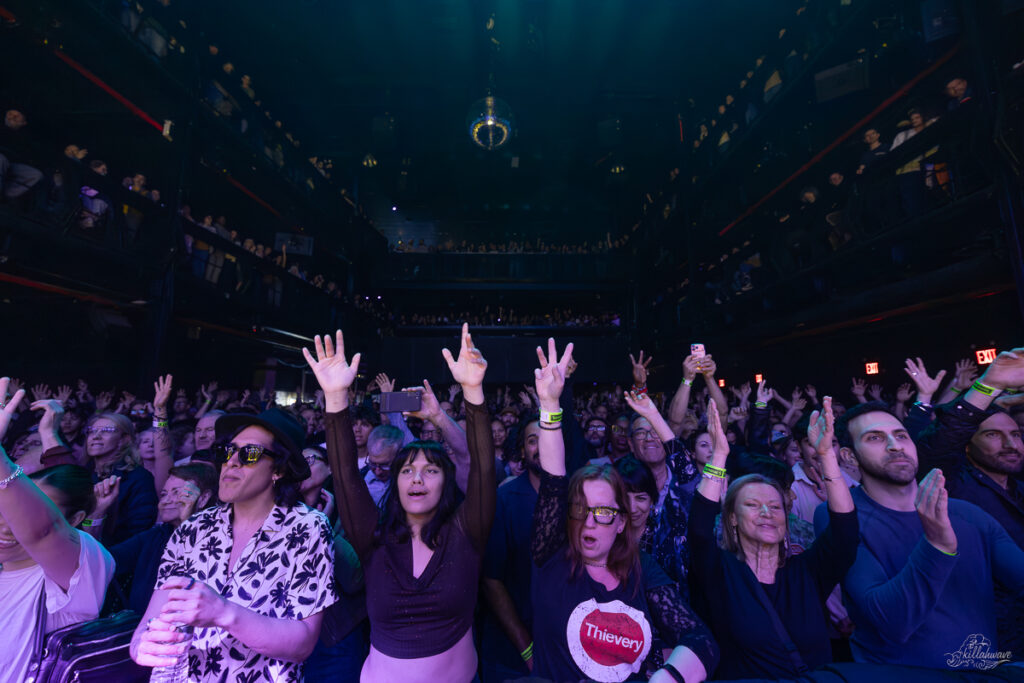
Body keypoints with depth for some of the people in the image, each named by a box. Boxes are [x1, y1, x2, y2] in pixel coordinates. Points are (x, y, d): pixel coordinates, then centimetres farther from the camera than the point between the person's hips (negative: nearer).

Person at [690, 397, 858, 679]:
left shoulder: (806, 571, 5)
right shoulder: (720, 573, -2)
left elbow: (844, 530, -9)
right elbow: (699, 530, -22)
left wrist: (826, 454, -19)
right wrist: (719, 455, -30)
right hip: (745, 677, -2)